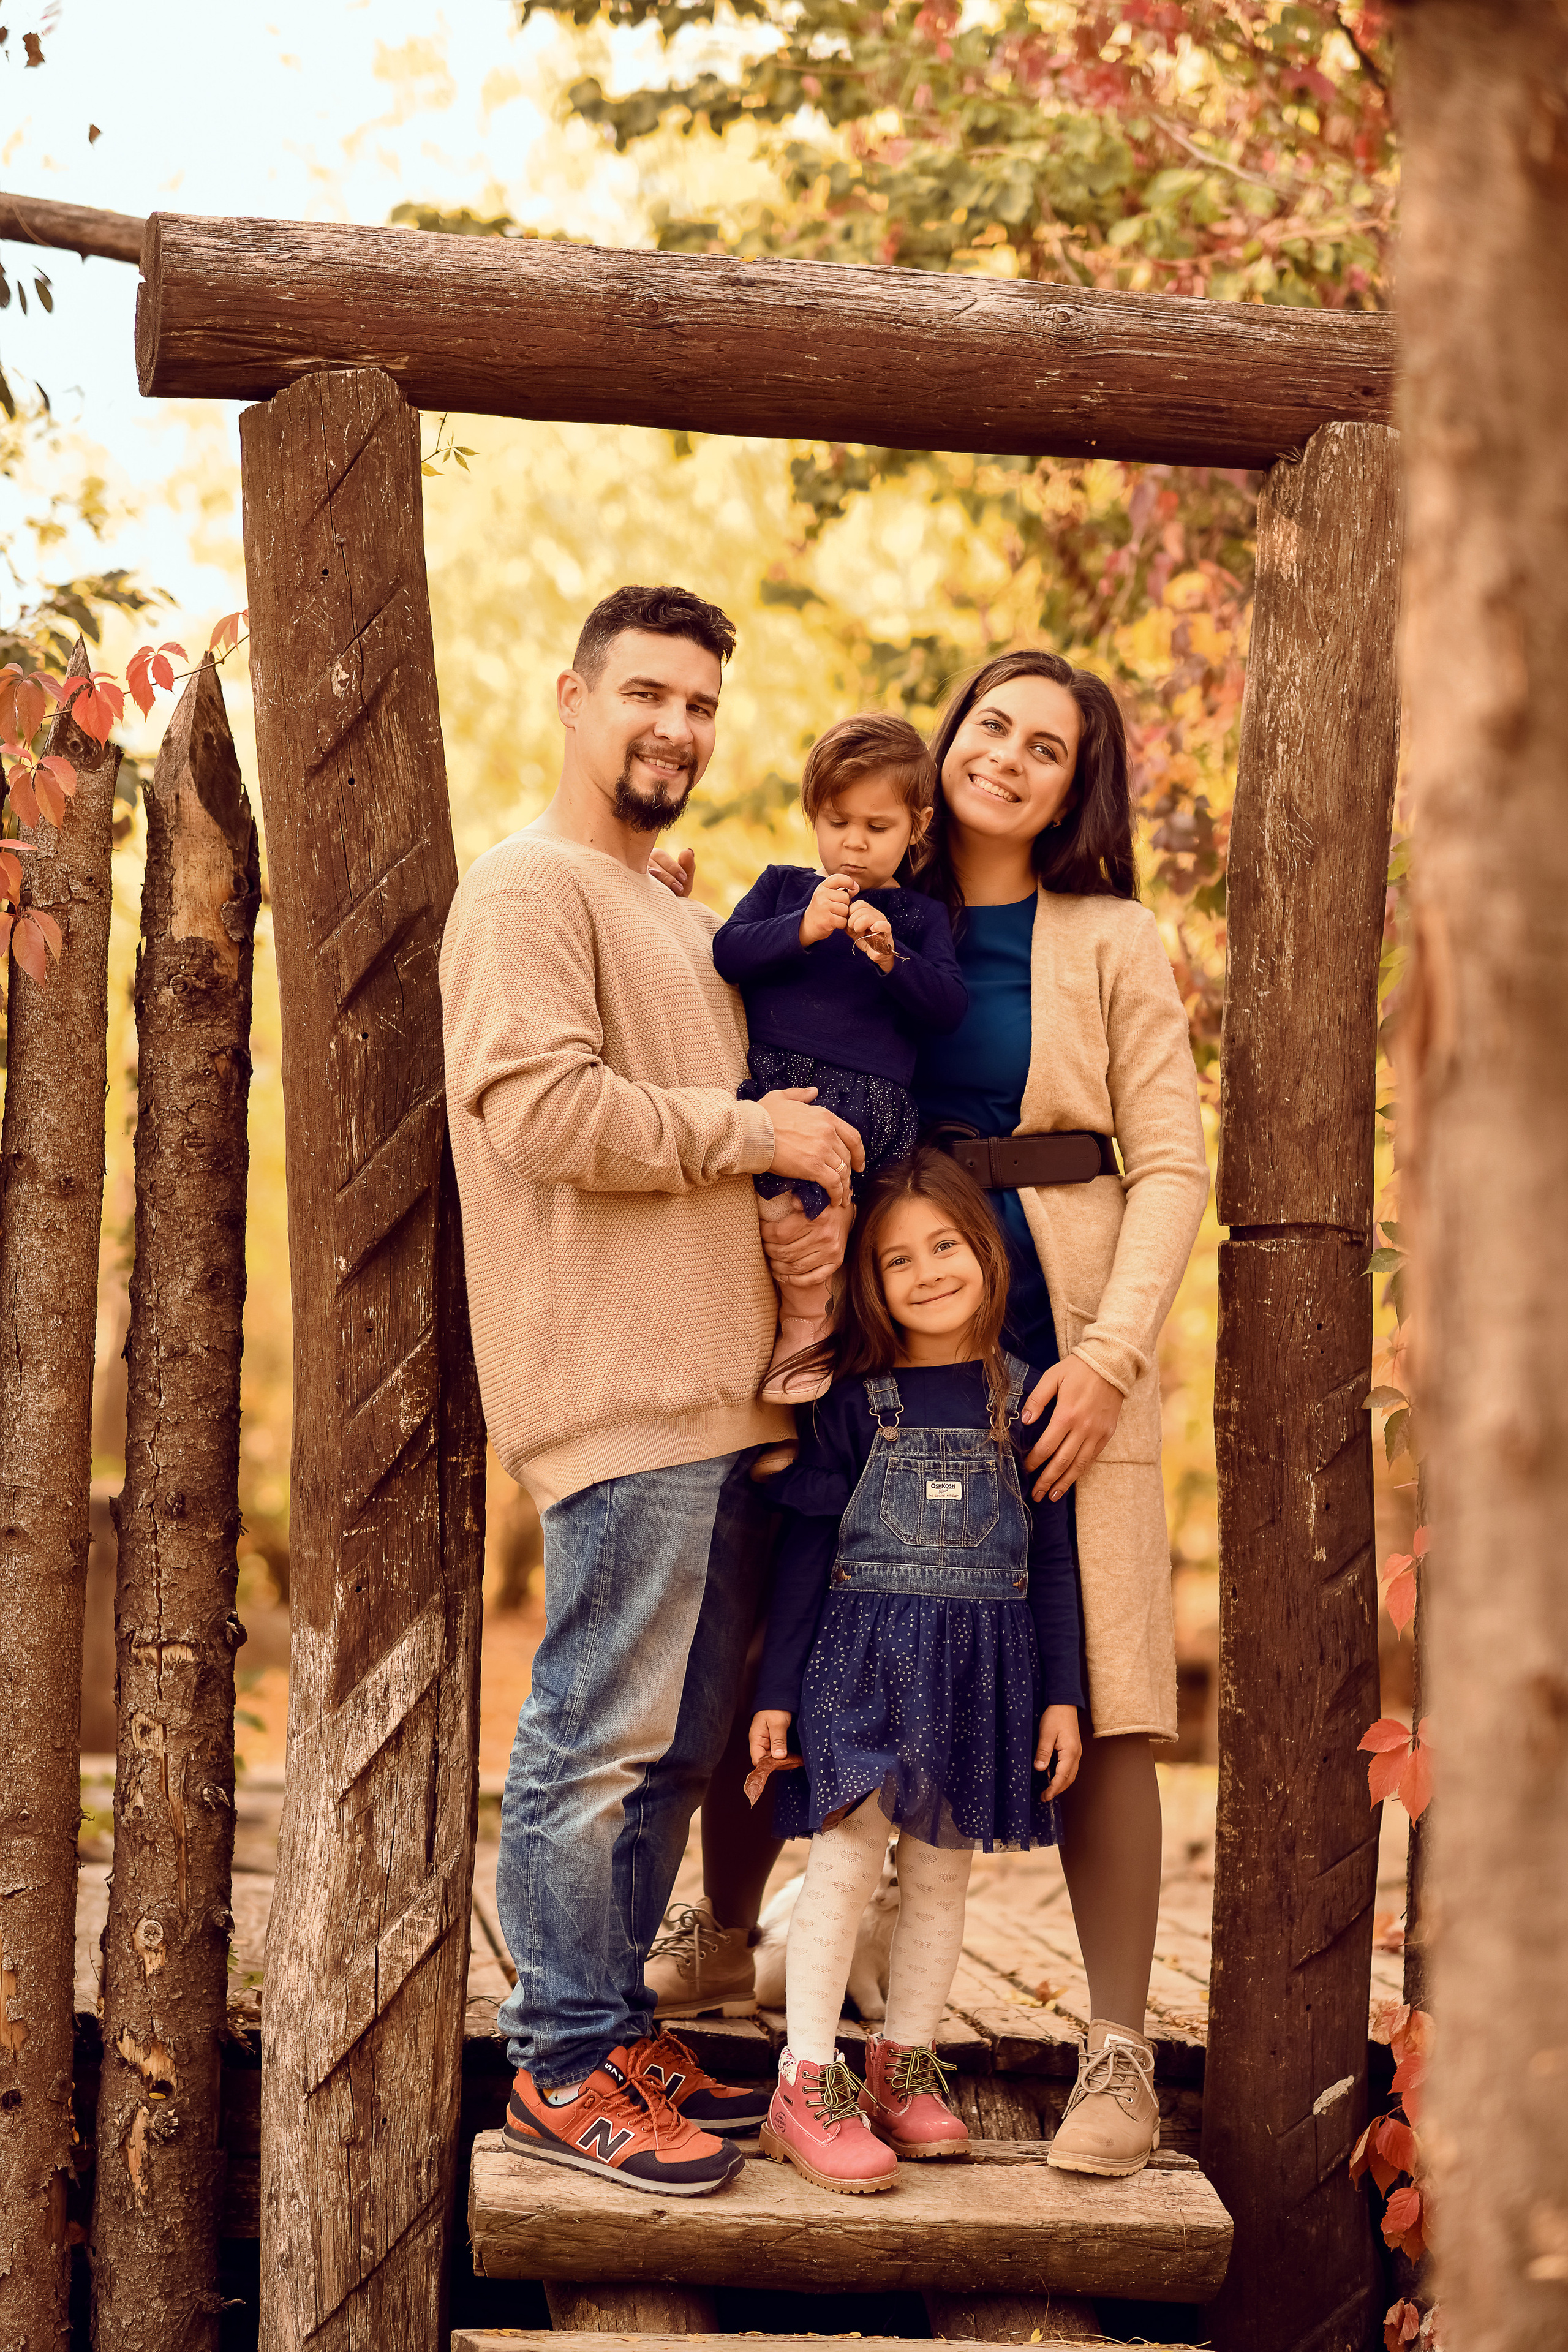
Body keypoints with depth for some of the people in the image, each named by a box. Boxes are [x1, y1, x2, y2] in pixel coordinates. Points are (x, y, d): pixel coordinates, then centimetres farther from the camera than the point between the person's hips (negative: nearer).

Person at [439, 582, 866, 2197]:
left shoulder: (675, 915, 25)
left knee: (674, 1743, 13)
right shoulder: (532, 886, -6)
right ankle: (560, 2068, 2)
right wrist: (750, 1134, -13)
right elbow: (542, 1103, -19)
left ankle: (619, 2030, 22)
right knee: (598, 1737, -6)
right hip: (618, 1393, -10)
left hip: (718, 1386, 10)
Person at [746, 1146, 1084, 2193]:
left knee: (941, 1871, 8)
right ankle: (807, 2086, -3)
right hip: (865, 1660, -2)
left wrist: (1061, 1695, 4)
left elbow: (1051, 1553, 7)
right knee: (846, 1859, -8)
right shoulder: (856, 1401, -1)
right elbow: (807, 1546, 2)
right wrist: (777, 1691, 0)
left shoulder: (1023, 1397, 3)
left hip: (980, 1669, 2)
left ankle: (903, 2067, 20)